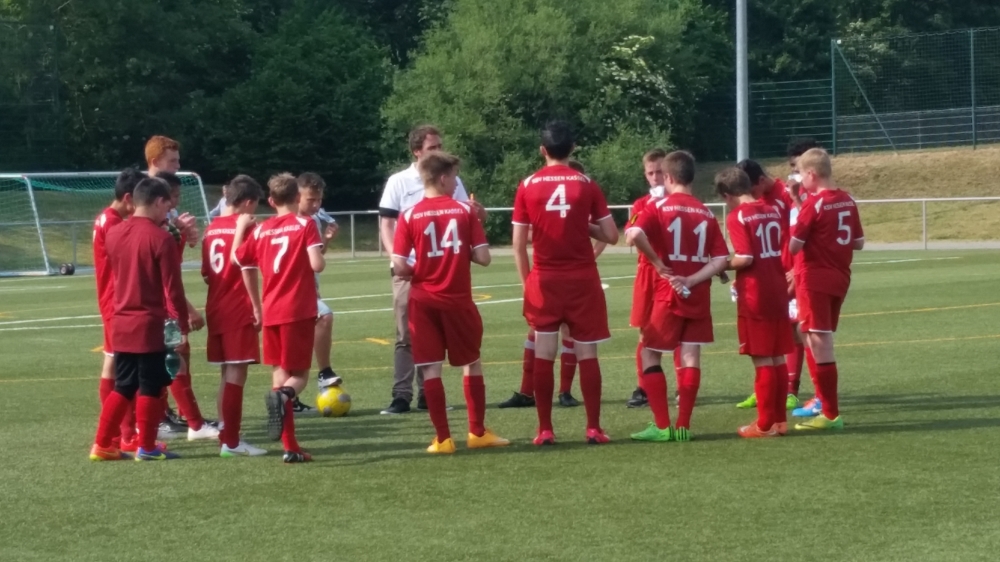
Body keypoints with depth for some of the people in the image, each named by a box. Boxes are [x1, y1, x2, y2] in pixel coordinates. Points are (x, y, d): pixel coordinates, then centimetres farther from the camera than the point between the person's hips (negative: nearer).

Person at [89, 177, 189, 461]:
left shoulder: (114, 234, 7)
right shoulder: (160, 238, -13)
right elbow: (172, 287, -12)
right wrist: (182, 325, -7)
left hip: (121, 324, 6)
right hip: (151, 326, -6)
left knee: (122, 387, 13)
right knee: (150, 388, 2)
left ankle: (102, 445, 12)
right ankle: (147, 447, 6)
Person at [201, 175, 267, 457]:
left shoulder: (212, 228, 12)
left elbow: (206, 273, 15)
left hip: (216, 309, 8)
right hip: (238, 311, -8)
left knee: (227, 373, 14)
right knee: (236, 374, -6)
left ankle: (227, 436, 17)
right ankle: (231, 442, -8)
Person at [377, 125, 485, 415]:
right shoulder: (399, 182, -1)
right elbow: (386, 225, -3)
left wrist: (477, 212, -15)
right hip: (409, 270, -3)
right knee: (406, 334, -4)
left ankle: (427, 394, 14)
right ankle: (402, 395, -3)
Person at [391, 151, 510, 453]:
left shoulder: (409, 216, -5)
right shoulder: (465, 211, -4)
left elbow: (399, 266, -11)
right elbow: (483, 257, -7)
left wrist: (418, 272, 10)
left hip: (423, 301, 0)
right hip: (458, 300, 0)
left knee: (431, 369, 2)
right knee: (472, 363, 15)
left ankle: (443, 439, 1)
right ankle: (477, 432, 20)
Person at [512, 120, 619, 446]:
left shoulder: (528, 186, -1)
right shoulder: (587, 185, -1)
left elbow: (518, 244, -2)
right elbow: (611, 236, -2)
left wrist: (526, 283, 8)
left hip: (544, 279, 0)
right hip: (582, 278, 0)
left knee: (544, 356, 4)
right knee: (587, 355, 4)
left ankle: (545, 430, 3)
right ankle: (594, 428, 3)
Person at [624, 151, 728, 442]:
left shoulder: (659, 207, -5)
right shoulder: (707, 214, 6)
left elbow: (634, 234, -24)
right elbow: (721, 259, -3)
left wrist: (658, 262, -13)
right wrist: (692, 279, -10)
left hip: (668, 293, -4)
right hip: (698, 295, 4)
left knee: (650, 354, 7)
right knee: (690, 356, 5)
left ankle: (662, 426, -1)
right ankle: (683, 426, 2)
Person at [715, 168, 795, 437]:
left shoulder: (737, 217, -11)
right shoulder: (774, 210, 8)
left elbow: (745, 258, -19)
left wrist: (723, 266, -2)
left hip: (754, 295, -6)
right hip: (778, 291, 6)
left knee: (762, 359, -2)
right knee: (778, 357, 12)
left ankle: (766, 424, 2)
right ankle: (780, 419, 17)